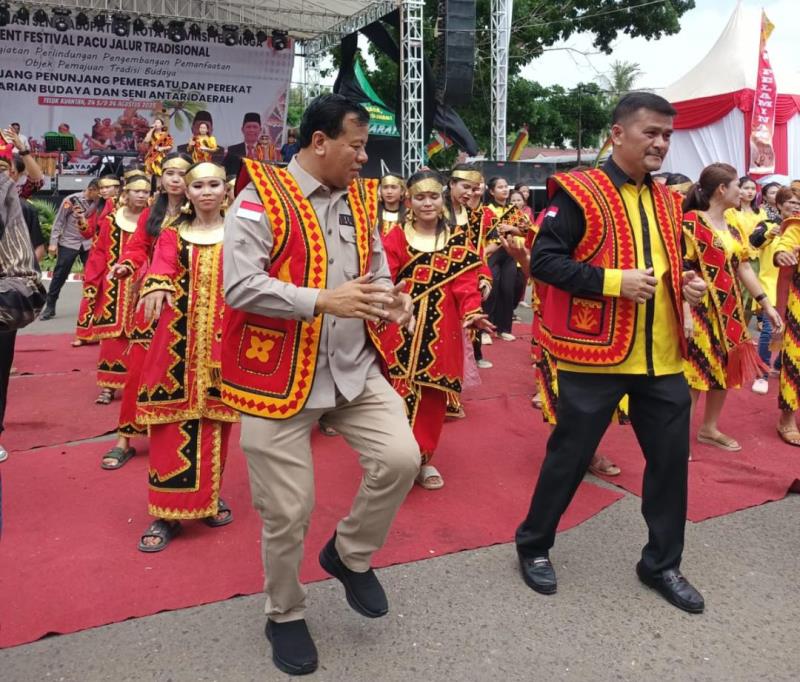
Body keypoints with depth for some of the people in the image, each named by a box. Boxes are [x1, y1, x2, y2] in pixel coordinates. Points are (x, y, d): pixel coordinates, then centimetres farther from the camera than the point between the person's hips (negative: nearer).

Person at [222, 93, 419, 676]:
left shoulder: (362, 200, 10)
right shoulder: (260, 198, -10)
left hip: (354, 369, 5)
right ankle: (285, 616, 32)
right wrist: (323, 301, -26)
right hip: (280, 377, -5)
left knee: (402, 458, -10)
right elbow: (239, 287, -19)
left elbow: (377, 272, 15)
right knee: (287, 510, 4)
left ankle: (350, 555, 20)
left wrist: (391, 300, -8)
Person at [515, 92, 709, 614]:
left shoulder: (668, 202, 14)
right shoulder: (579, 192, -8)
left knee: (671, 457, 11)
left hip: (662, 358, 7)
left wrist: (689, 284, 2)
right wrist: (613, 281, -21)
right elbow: (543, 260, -15)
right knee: (570, 456, 5)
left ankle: (662, 563, 30)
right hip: (595, 354, -6)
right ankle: (534, 546, 27)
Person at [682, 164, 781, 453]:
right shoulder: (691, 222, -12)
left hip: (730, 309, 8)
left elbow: (743, 267, 14)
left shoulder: (732, 227, 12)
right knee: (695, 369, -7)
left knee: (724, 368, 13)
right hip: (701, 309, -8)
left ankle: (709, 428, 28)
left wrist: (765, 303, 10)